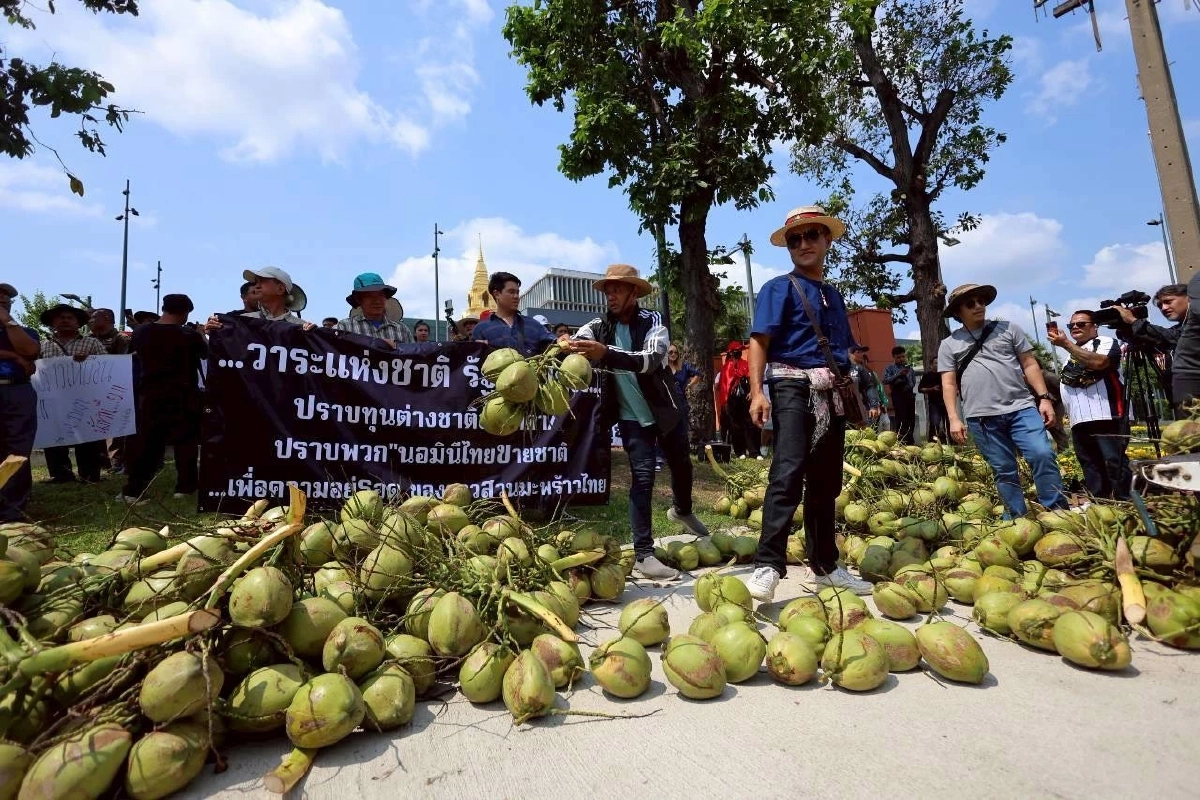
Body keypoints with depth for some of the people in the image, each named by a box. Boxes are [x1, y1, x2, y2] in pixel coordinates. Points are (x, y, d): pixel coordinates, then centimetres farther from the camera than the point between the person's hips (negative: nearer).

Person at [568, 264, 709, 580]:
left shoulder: (653, 321, -15)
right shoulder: (598, 327, -7)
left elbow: (651, 359, -33)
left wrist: (606, 354, -49)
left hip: (666, 409, 1)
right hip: (632, 416, -1)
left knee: (681, 465, 19)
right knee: (643, 477, -9)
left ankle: (682, 510, 49)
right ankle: (643, 554, -2)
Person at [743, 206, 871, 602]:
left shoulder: (834, 295, 20)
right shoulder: (779, 288, 2)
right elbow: (760, 341, -9)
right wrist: (757, 391, -21)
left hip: (831, 393, 7)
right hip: (793, 385, -7)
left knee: (826, 482, 11)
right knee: (788, 474, -20)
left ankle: (823, 566, 22)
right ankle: (768, 566, -19)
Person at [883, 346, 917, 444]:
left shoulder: (909, 368, 19)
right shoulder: (889, 368, 4)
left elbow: (914, 381, 26)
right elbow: (885, 380, -12)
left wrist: (910, 387, 8)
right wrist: (898, 374, -21)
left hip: (910, 395, 5)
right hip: (898, 396, -5)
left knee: (911, 419, 6)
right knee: (901, 419, -12)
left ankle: (910, 440, 14)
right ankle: (901, 441, -11)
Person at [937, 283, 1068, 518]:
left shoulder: (1009, 329, 12)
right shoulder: (949, 344, 10)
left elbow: (1030, 365, 10)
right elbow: (949, 385, 6)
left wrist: (1044, 397, 0)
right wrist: (954, 418, -3)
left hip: (1021, 408, 0)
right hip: (981, 417, 0)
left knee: (1042, 455, -14)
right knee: (1004, 471, 5)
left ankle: (1058, 513, -4)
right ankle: (1017, 519, 13)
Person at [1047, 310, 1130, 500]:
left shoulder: (1106, 342, 4)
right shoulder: (1072, 353, 26)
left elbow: (1099, 362, -19)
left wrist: (1066, 344, -17)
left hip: (1106, 417, -7)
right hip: (1079, 421, 8)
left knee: (1115, 463, -10)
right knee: (1090, 467, 7)